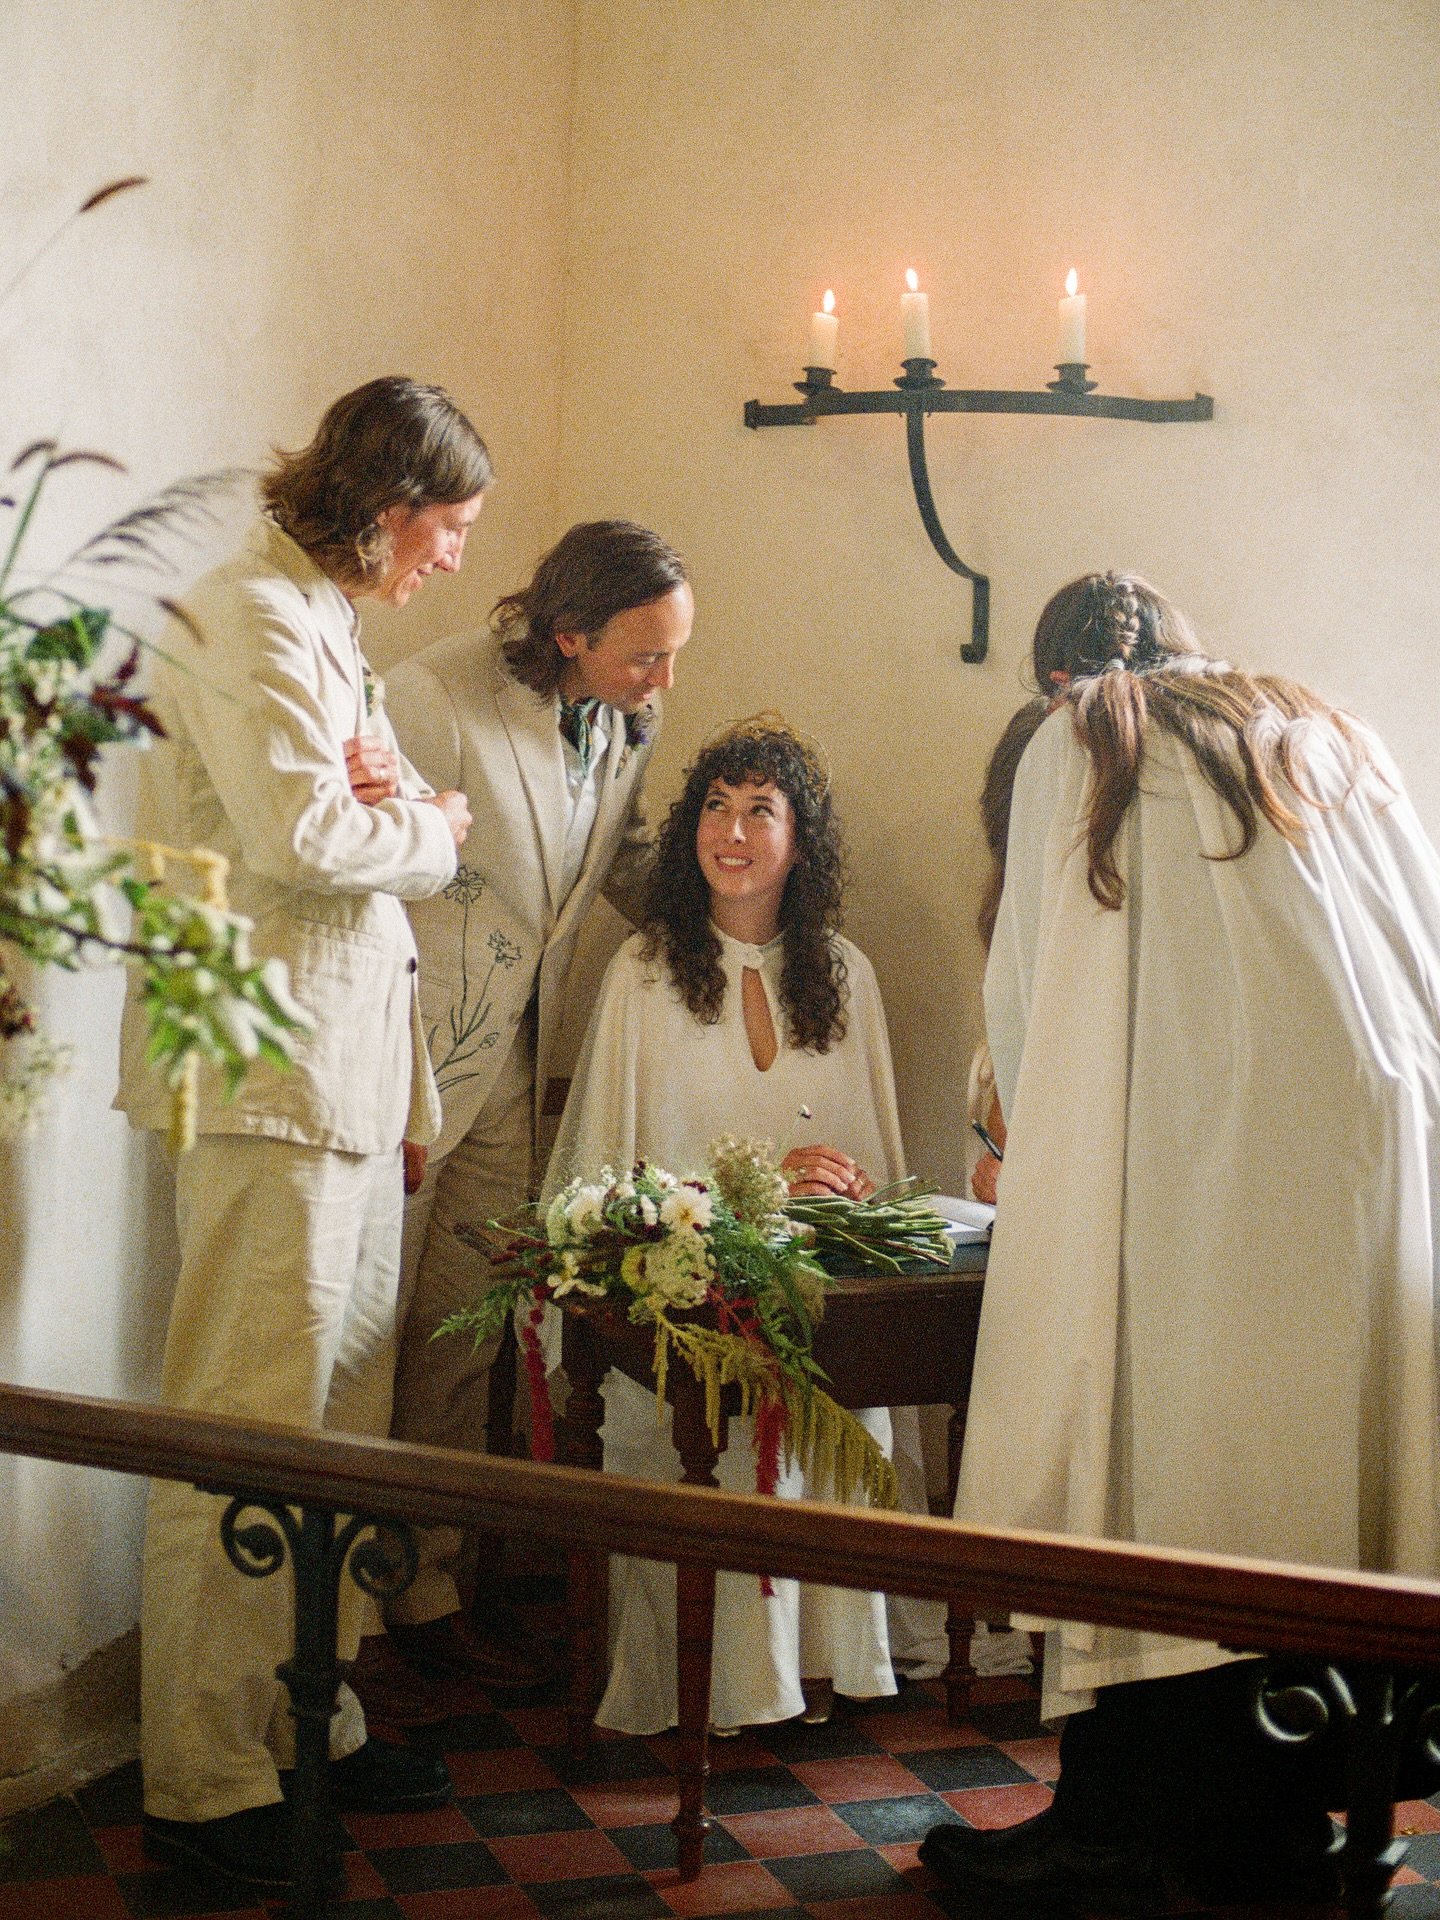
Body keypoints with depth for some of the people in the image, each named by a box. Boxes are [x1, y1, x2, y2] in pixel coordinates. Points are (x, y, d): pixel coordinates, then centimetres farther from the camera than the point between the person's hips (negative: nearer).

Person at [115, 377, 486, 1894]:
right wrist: (426, 825, -3)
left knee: (337, 1418, 14)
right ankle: (204, 1782, 3)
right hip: (272, 1072, -10)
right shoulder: (252, 616, -11)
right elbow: (300, 835, -21)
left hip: (347, 1067, 10)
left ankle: (307, 1720, 24)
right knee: (247, 1425, -5)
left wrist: (383, 793, 1)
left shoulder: (321, 621, 21)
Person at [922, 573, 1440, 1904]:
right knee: (1317, 1466, 7)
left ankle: (1115, 1818, 3)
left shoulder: (1077, 744, 12)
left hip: (1206, 1136, -5)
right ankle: (1281, 1820, 13)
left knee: (1159, 1457, -1)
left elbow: (1023, 989, 9)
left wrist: (1049, 1160, 24)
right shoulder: (1326, 733, 26)